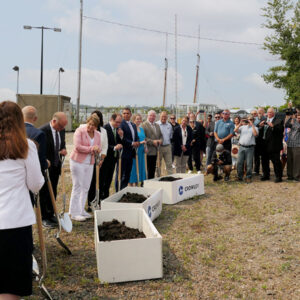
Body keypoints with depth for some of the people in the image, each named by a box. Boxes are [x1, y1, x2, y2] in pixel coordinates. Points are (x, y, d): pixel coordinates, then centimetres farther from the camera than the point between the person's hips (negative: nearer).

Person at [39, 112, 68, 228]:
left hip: (56, 166, 7)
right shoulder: (43, 130, -20)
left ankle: (51, 215, 28)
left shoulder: (61, 130, 1)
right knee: (44, 193, 3)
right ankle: (44, 218, 15)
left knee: (53, 192, 15)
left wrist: (63, 150, -4)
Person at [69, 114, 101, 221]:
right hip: (78, 161, -6)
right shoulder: (79, 131, -9)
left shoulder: (98, 134, 8)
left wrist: (97, 150, -13)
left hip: (90, 163, 6)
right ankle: (74, 213, 2)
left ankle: (81, 210, 20)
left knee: (86, 187, 9)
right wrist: (91, 149, -16)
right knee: (77, 186, -4)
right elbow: (77, 147, -17)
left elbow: (98, 149, 10)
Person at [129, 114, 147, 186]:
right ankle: (132, 185, 3)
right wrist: (139, 143, -21)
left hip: (141, 152, 8)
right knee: (133, 167, -4)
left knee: (141, 167, 10)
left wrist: (145, 148, 6)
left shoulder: (141, 129, 16)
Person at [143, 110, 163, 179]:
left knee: (152, 170, 11)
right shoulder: (143, 125, -7)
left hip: (155, 151, 7)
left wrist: (160, 140, -1)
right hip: (147, 152, -7)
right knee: (147, 169, -3)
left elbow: (160, 135, 21)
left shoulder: (157, 125, 17)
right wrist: (152, 141, -19)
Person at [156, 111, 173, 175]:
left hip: (168, 147, 4)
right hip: (159, 147, -4)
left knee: (169, 164, 6)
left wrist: (169, 144, 11)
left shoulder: (169, 125, 9)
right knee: (158, 164, 5)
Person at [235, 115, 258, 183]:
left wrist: (252, 125, -11)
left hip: (250, 147, -3)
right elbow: (235, 130, 5)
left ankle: (248, 177, 7)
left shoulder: (254, 128, 8)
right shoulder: (243, 127, 17)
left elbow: (255, 134, -12)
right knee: (240, 162, 2)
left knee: (249, 163, -2)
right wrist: (240, 123, -2)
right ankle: (240, 176, 13)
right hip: (241, 147, 3)